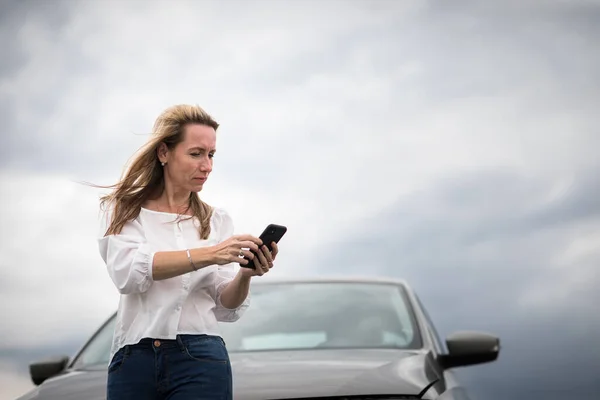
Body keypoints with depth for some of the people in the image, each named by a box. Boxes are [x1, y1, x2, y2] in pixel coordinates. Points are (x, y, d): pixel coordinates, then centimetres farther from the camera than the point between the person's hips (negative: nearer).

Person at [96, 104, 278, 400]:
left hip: (200, 362, 1)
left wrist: (245, 275, -16)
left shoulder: (217, 220, 10)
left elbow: (226, 309, 5)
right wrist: (207, 255, -25)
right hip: (133, 360, -1)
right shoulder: (123, 210, 4)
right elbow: (127, 271, -16)